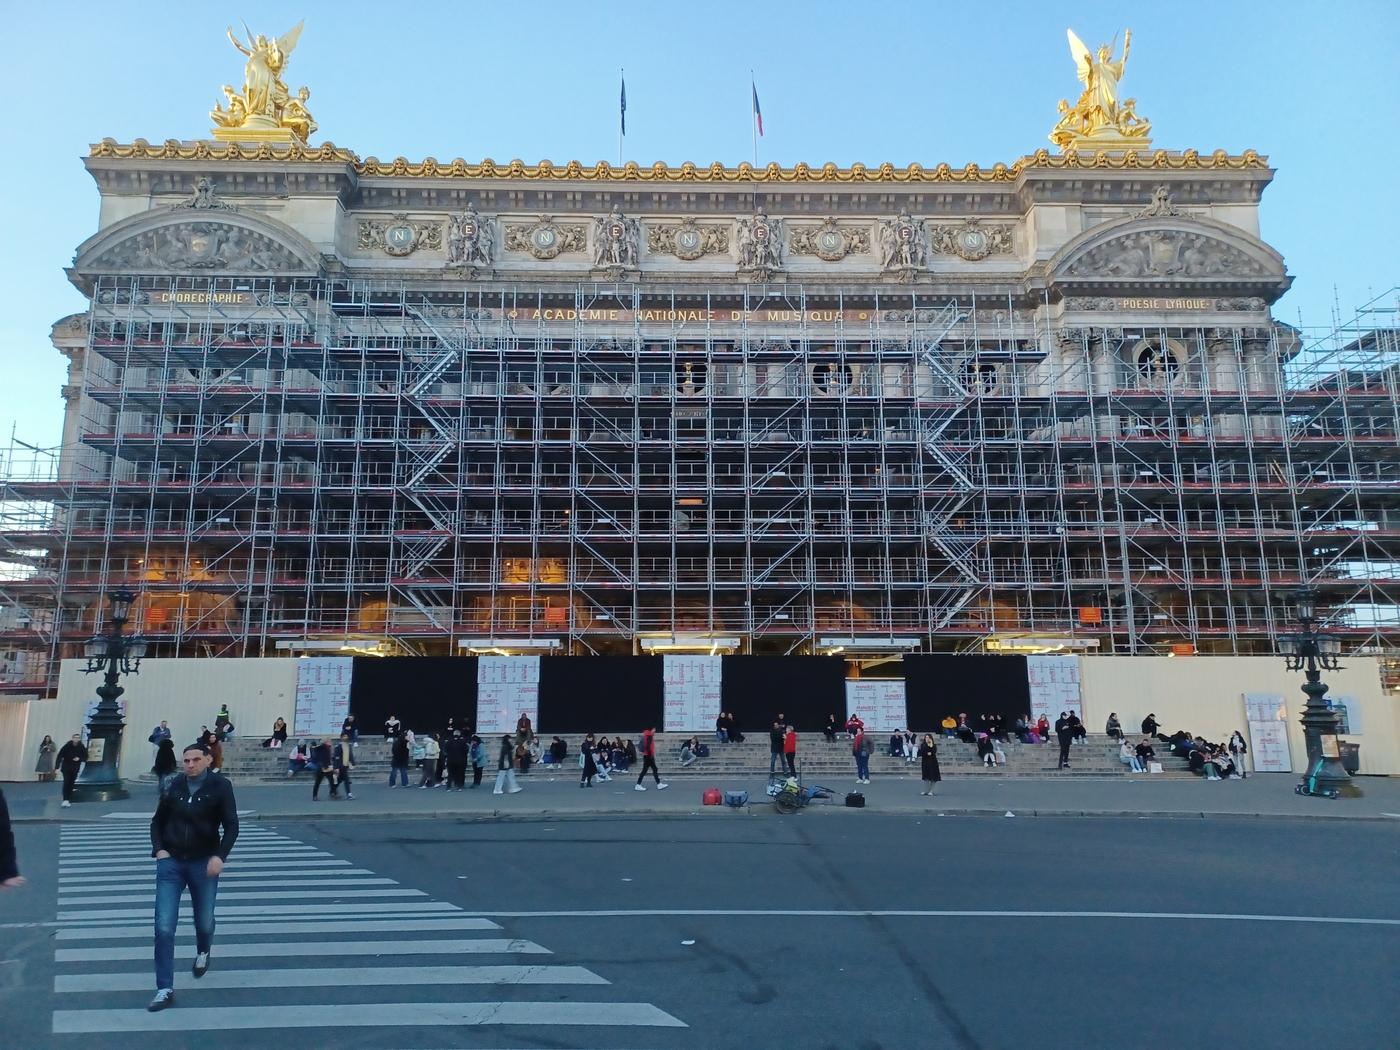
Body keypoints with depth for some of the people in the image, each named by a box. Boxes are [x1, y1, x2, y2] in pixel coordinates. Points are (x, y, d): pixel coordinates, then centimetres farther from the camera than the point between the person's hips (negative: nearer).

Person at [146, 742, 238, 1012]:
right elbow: (157, 821, 12)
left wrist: (220, 856, -22)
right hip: (171, 863, 2)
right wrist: (158, 849, -3)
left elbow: (231, 826, -9)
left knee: (204, 921, 13)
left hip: (204, 864, -2)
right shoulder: (173, 787, -1)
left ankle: (203, 952, 48)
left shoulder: (220, 786, -9)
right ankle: (165, 989, 5)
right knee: (164, 927, -6)